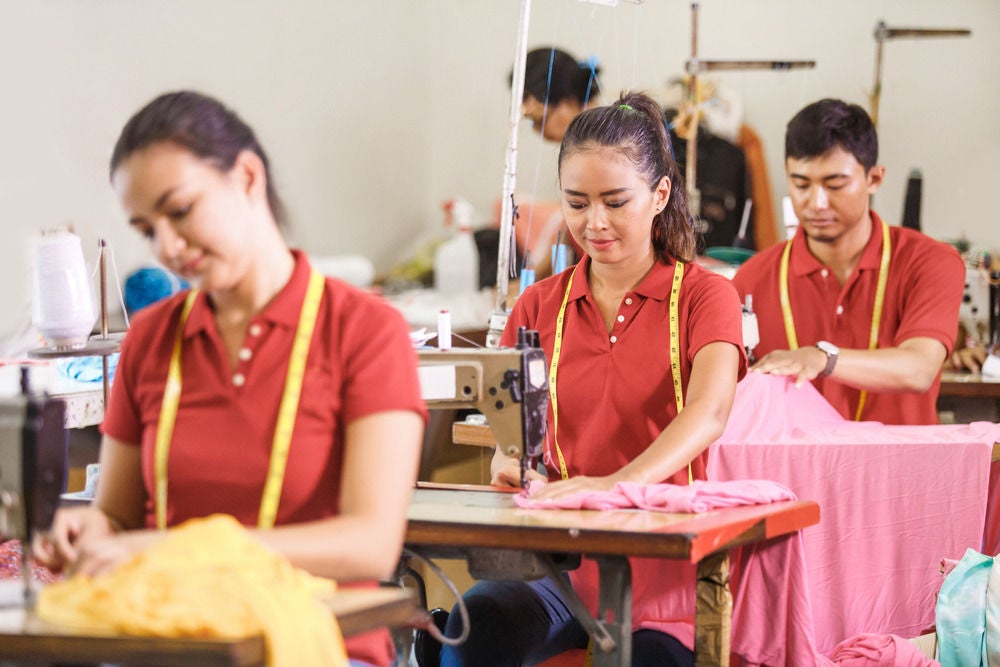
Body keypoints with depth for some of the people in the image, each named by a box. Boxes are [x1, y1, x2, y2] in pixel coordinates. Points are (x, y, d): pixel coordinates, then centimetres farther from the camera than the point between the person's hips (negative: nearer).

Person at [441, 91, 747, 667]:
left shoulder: (703, 295, 2)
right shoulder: (539, 307, 15)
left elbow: (708, 412, -17)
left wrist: (619, 483, -36)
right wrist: (512, 464, -17)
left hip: (664, 558, -2)